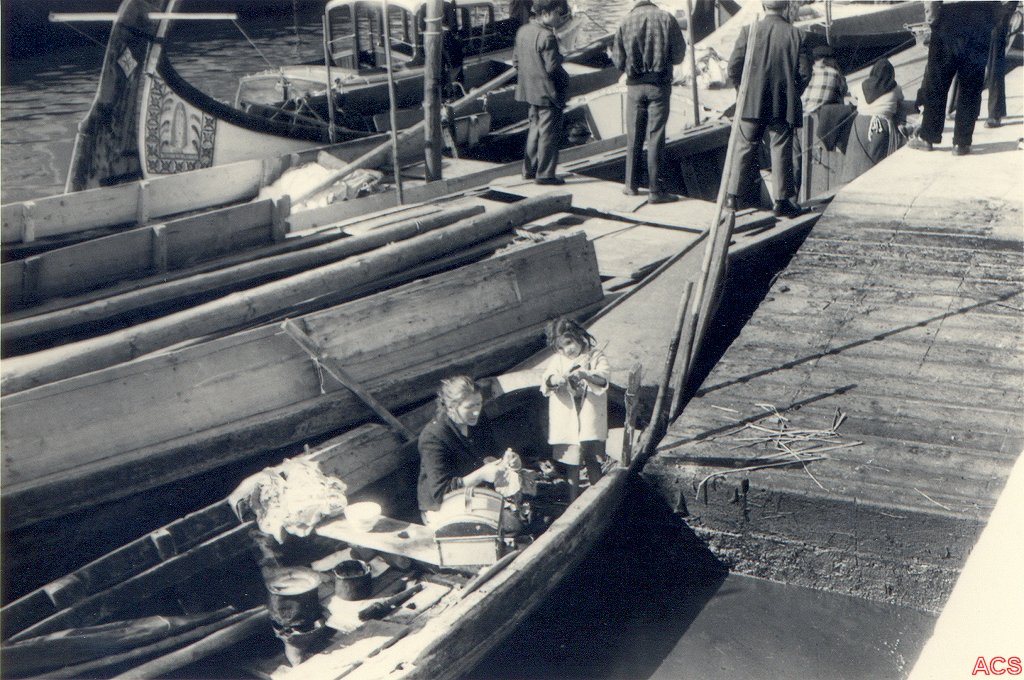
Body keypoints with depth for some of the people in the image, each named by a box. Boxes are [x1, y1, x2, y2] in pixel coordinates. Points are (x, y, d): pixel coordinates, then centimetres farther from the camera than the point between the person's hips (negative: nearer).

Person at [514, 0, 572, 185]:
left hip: (530, 91, 8)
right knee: (549, 133, 1)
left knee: (535, 128, 21)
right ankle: (545, 174, 6)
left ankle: (529, 169, 26)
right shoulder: (547, 37, -21)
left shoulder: (522, 31, 5)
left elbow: (516, 61, 12)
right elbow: (553, 68, -23)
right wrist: (565, 79, -6)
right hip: (548, 92, -8)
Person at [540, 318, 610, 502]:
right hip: (567, 422, 1)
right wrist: (554, 379, -36)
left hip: (590, 420, -1)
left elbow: (603, 379, -19)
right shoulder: (557, 360, 1)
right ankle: (573, 501, 20)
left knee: (592, 462, 6)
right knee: (571, 465, 9)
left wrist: (586, 375, -39)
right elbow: (545, 383, -12)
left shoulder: (596, 356, -3)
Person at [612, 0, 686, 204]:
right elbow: (679, 55, -2)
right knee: (655, 138, 1)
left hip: (635, 86, 1)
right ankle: (655, 190, 1)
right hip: (660, 85, -1)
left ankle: (631, 185, 20)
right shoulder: (667, 19, -6)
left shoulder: (626, 22, -4)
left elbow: (619, 61, -2)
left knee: (633, 137, 13)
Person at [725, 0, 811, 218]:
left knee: (744, 149, 9)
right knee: (781, 151, 5)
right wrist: (793, 94, 12)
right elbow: (805, 73, -5)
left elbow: (733, 68, -5)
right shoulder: (796, 34, -5)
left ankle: (733, 197, 9)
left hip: (752, 104, 1)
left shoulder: (749, 31, -4)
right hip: (784, 106, -1)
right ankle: (782, 200, 8)